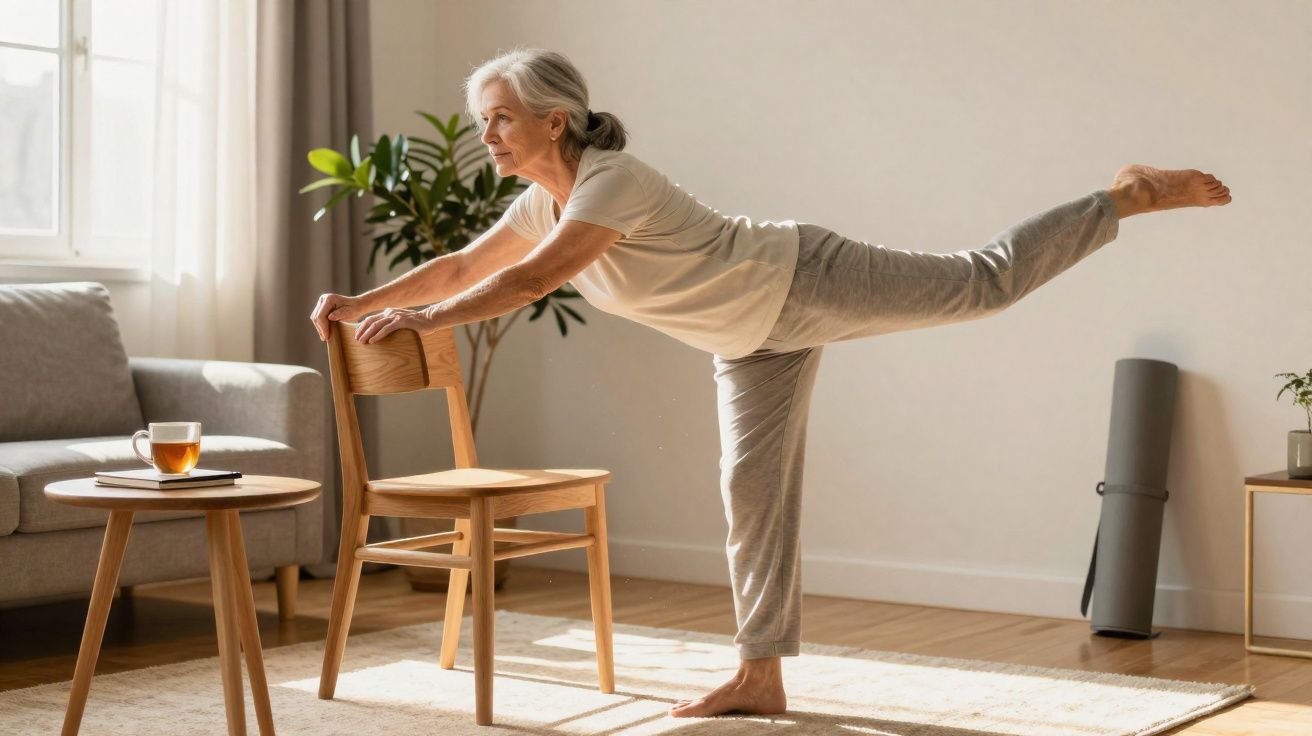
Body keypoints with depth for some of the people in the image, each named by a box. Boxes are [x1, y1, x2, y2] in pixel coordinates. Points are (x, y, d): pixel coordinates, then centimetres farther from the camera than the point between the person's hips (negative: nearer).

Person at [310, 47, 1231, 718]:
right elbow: (465, 267, 9)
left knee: (983, 281, -8)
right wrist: (363, 301, 2)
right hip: (754, 339, 8)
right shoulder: (541, 203, 1)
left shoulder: (612, 181, -27)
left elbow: (533, 280, -36)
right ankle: (761, 675, 12)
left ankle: (1129, 195, 11)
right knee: (753, 489, 7)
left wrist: (426, 319, -34)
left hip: (803, 283, -8)